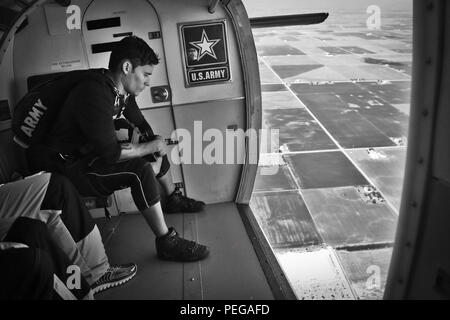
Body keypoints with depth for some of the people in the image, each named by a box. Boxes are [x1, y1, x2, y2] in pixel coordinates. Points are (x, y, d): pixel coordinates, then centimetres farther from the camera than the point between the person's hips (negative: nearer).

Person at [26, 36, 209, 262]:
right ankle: (167, 243, -20)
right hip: (64, 167, -9)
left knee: (158, 146, 10)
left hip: (89, 153, 10)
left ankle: (173, 199, 29)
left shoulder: (123, 91, -1)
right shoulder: (94, 95, -30)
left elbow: (141, 124, 14)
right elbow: (110, 153, -31)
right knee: (139, 170, -29)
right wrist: (151, 146, -19)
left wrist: (154, 143, -6)